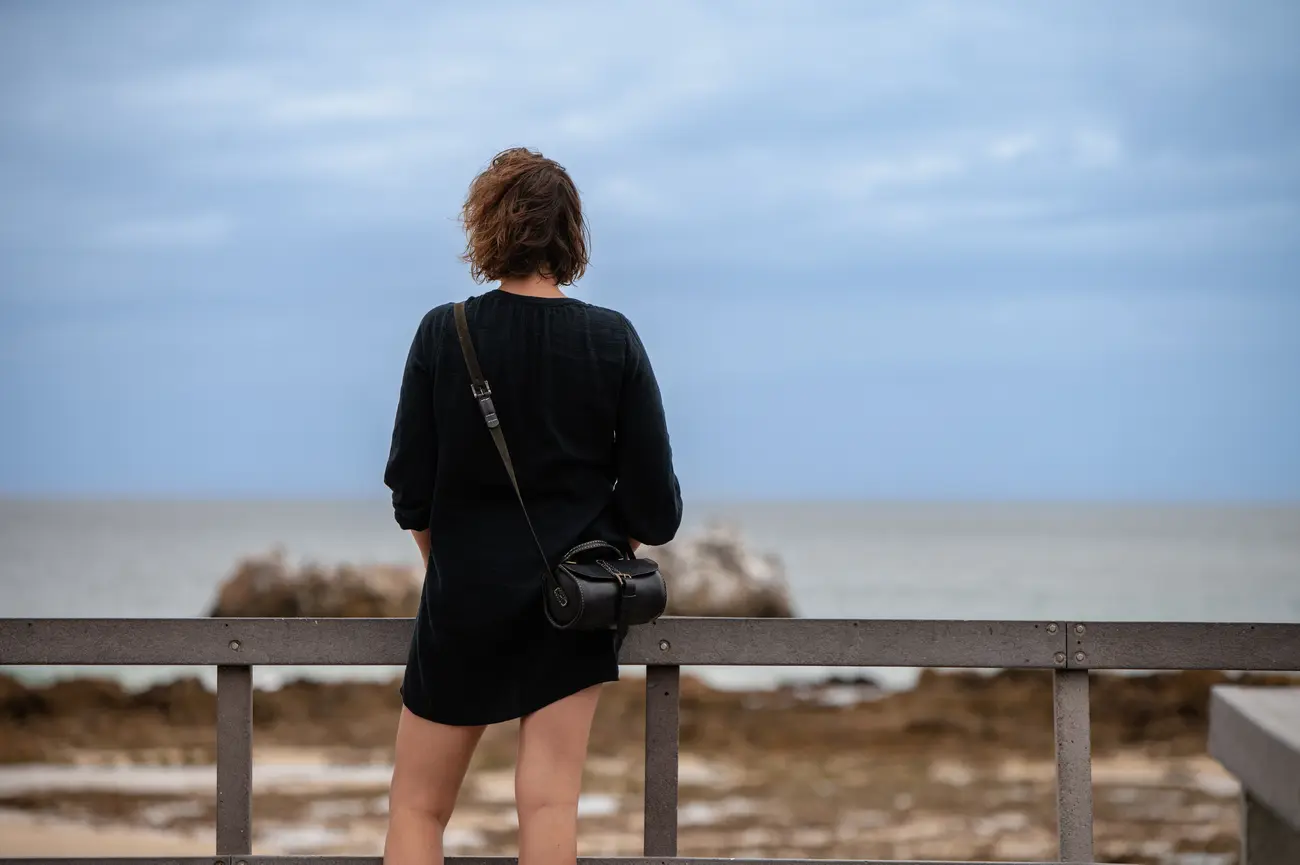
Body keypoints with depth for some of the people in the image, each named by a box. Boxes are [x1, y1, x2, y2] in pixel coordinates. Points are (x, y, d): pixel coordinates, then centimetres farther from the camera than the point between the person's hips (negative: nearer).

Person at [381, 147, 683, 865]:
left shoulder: (444, 334, -9)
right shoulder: (613, 340, -6)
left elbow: (410, 489, -4)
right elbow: (653, 491, -4)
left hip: (465, 594, -1)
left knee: (417, 805, 9)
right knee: (550, 803, 2)